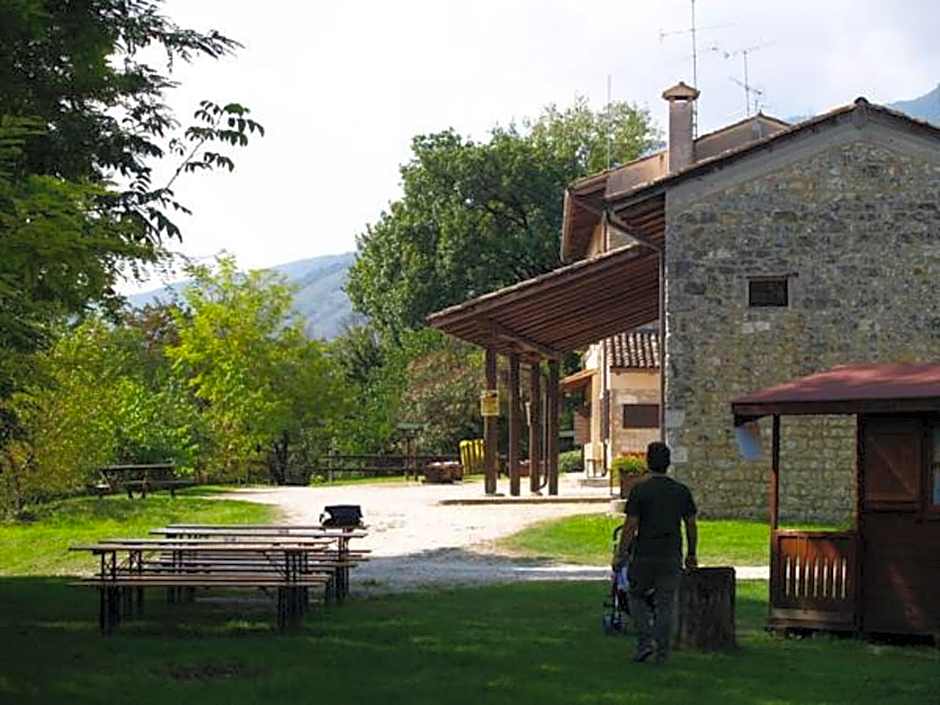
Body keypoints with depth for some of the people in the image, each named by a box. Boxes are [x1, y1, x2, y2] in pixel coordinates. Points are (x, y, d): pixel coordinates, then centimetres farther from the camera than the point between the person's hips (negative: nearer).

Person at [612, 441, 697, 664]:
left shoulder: (639, 491, -8)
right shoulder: (681, 491, 3)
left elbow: (631, 526, -10)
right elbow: (691, 524, 7)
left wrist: (620, 555, -3)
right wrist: (691, 554, 17)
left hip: (645, 556, -3)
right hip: (672, 557, 3)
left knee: (637, 596, 15)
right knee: (666, 604, 7)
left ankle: (645, 641, 1)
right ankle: (662, 652, 6)